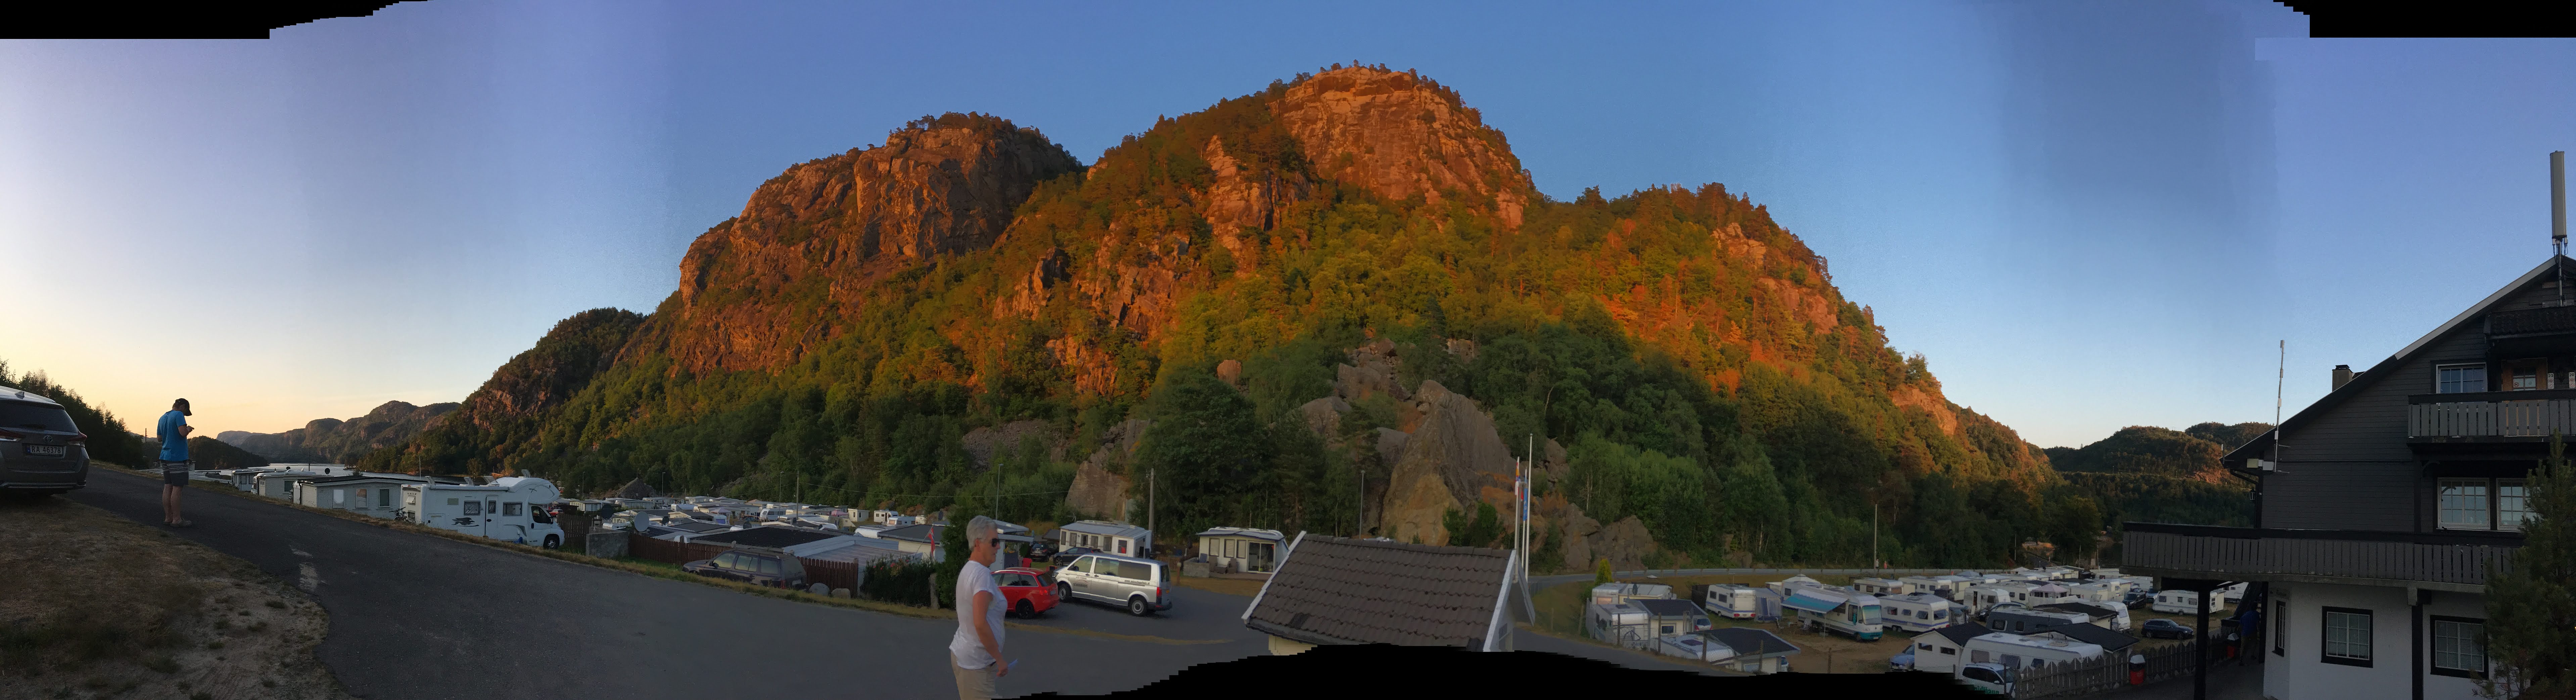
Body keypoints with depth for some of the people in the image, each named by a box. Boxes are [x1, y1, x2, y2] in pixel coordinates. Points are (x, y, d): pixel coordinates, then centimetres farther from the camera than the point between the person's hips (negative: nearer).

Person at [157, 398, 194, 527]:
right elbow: (183, 433, -23)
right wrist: (189, 429, -1)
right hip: (178, 457, -9)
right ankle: (177, 520, -6)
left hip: (165, 456, 9)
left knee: (168, 487, 9)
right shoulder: (179, 415, -9)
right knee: (177, 488, -7)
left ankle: (168, 518, 12)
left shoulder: (163, 418, 17)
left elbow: (160, 438, 24)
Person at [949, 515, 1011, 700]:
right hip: (976, 662, -10)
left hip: (962, 652, 10)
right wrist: (1000, 659, -19)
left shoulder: (967, 570, 12)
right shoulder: (982, 574, -19)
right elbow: (980, 623, -26)